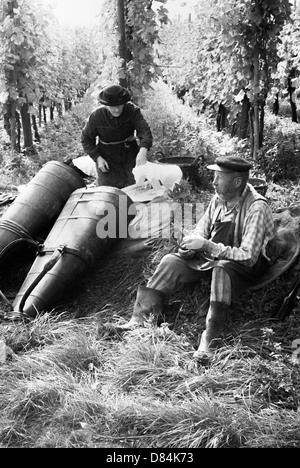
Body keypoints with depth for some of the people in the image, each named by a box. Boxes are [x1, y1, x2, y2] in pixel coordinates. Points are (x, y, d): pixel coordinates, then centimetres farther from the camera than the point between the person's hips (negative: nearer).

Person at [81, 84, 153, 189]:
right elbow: (86, 139, -4)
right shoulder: (96, 116, -17)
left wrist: (143, 151, -50)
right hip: (107, 158, -1)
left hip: (129, 155, 1)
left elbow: (144, 130, -31)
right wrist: (97, 158, -16)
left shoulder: (132, 110, -18)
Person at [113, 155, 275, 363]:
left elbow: (248, 256, -29)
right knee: (171, 261, -10)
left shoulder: (256, 208, -24)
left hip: (245, 264, -6)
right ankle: (140, 319, -11)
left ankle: (211, 339, -34)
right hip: (212, 255, 7)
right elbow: (201, 230, 9)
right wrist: (191, 244, -14)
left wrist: (207, 245, -31)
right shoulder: (219, 198, -4)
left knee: (222, 271, -39)